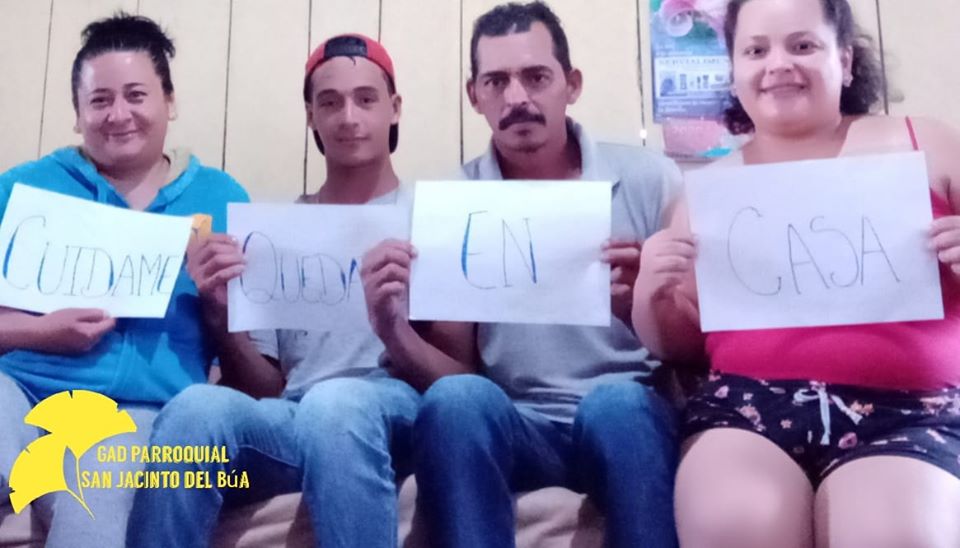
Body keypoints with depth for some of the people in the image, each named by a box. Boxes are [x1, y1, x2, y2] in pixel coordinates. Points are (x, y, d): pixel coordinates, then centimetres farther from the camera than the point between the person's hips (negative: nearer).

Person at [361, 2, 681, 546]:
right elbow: (456, 371, 4)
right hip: (515, 426, 1)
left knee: (616, 402, -34)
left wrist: (644, 307, -22)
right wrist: (394, 332, -17)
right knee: (457, 399, -30)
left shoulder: (649, 179, -1)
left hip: (630, 415, -1)